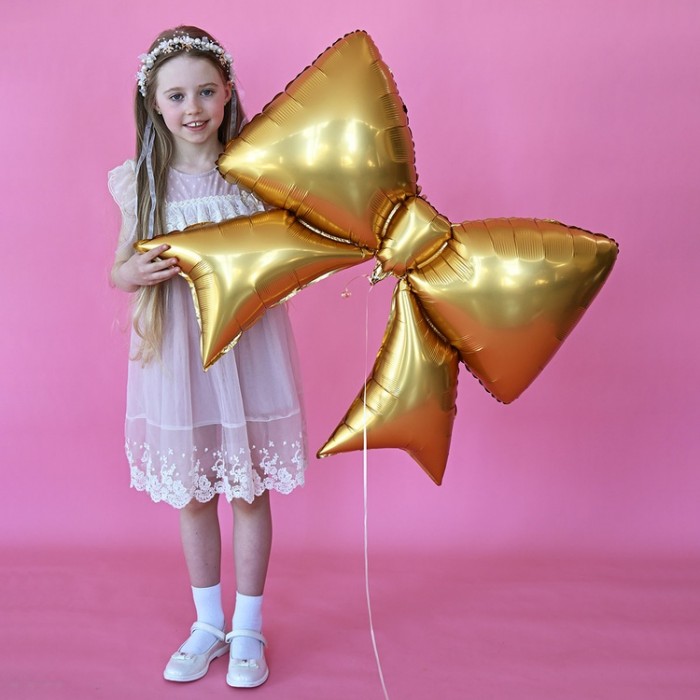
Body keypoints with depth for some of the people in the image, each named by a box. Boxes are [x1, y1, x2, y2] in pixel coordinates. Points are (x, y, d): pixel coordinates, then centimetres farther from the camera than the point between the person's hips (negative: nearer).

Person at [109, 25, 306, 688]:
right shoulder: (142, 184, 0)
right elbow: (118, 270, 7)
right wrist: (139, 271, -14)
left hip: (248, 348, -1)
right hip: (176, 354, 2)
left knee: (249, 491, 9)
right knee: (192, 496, 13)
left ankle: (248, 629, 28)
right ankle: (208, 624, 34)